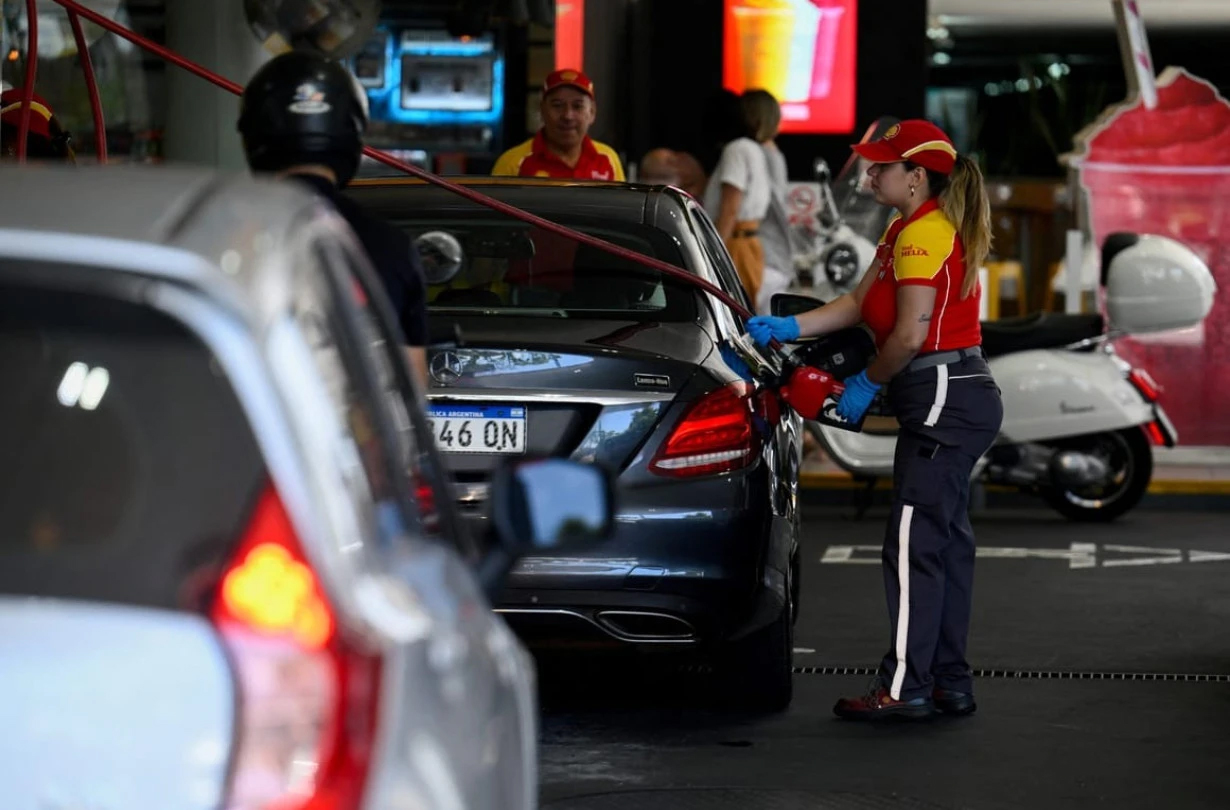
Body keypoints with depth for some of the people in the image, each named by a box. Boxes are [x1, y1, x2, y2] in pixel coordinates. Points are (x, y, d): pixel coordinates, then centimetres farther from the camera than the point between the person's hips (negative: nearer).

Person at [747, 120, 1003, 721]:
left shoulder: (923, 234, -16)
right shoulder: (907, 230, 17)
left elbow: (910, 335, -21)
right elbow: (860, 305, 18)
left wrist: (867, 384, -7)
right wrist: (785, 329, 10)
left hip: (942, 401, -11)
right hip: (959, 400, 11)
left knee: (914, 542, -9)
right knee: (945, 540, 13)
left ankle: (905, 687, -8)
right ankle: (950, 682, 18)